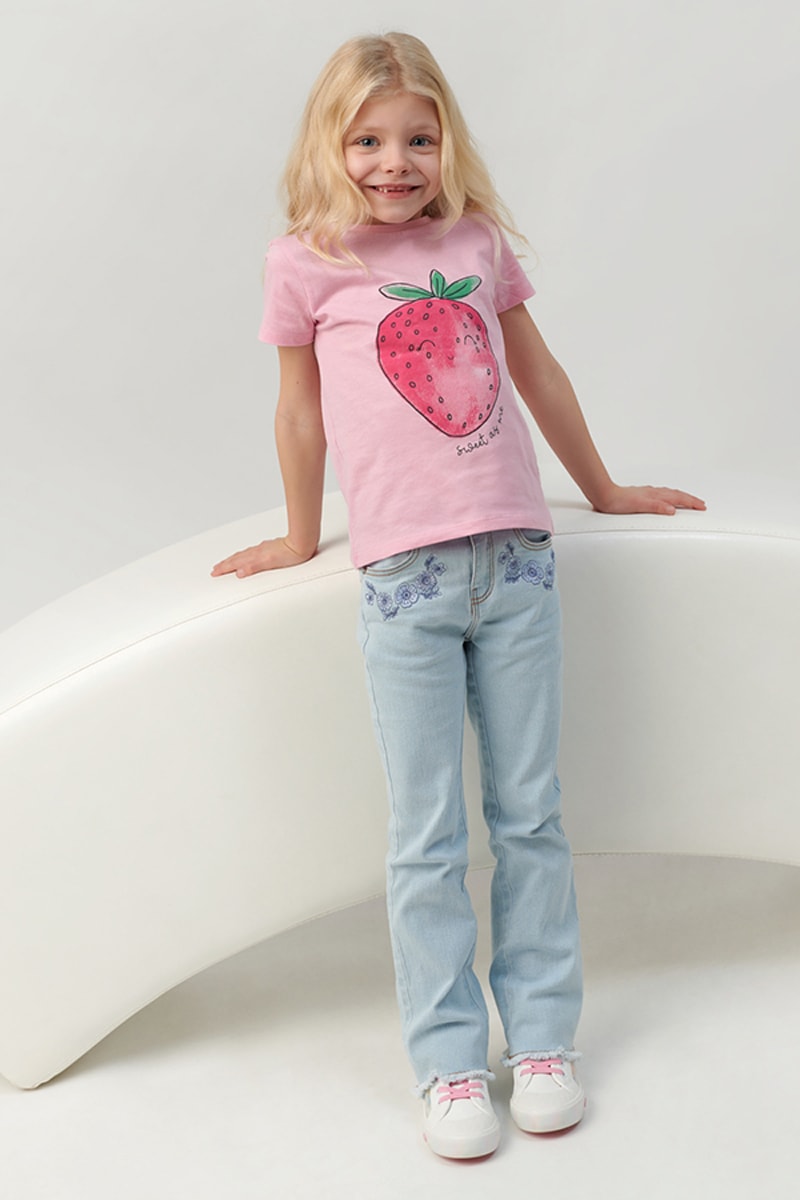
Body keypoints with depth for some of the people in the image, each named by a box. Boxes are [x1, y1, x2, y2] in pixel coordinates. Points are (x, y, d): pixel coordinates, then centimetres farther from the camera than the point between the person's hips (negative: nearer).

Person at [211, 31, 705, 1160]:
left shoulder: (478, 240, 12)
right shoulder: (306, 262, 4)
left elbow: (535, 369, 23)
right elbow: (302, 408, 13)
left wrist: (603, 488, 30)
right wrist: (302, 536, 22)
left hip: (517, 558, 3)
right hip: (405, 577, -3)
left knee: (531, 814, 8)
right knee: (428, 836, 1)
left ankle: (544, 1035, 19)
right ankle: (449, 1063, 11)